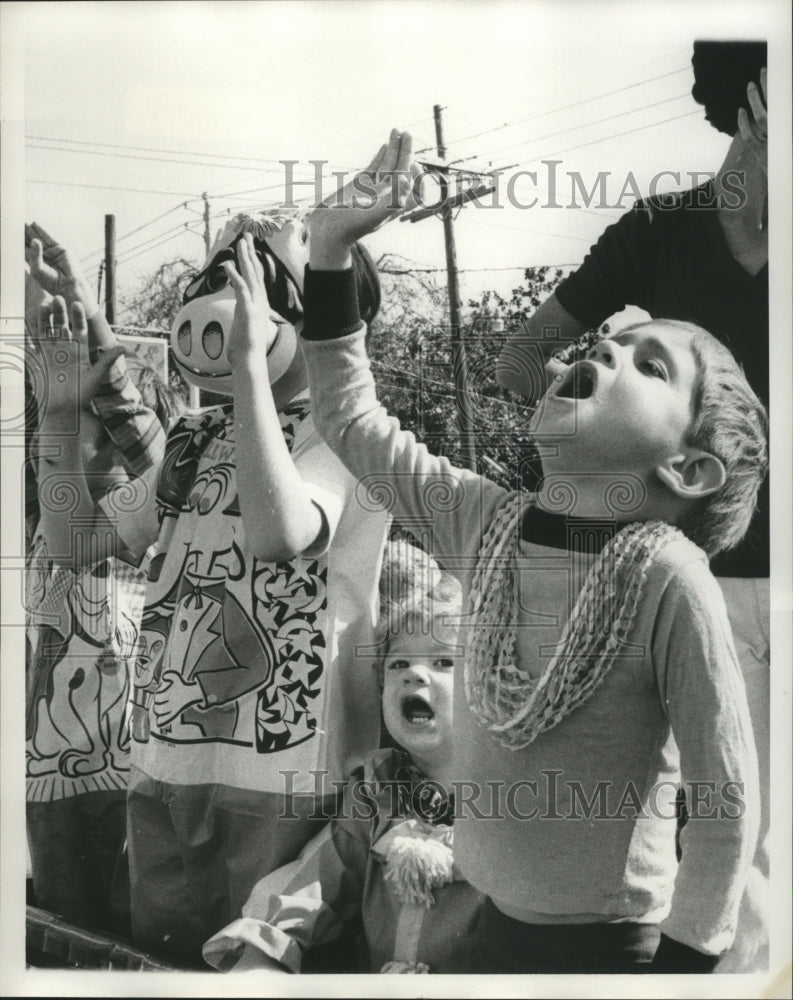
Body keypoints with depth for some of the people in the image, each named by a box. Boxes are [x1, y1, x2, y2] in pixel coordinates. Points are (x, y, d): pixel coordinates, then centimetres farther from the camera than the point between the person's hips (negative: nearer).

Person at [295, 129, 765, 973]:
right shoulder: (484, 522, -5)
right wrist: (332, 245, -2)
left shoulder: (667, 576, -21)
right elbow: (353, 421, 5)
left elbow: (728, 800, -16)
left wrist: (681, 963, -12)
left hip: (610, 942, -5)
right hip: (488, 920, 5)